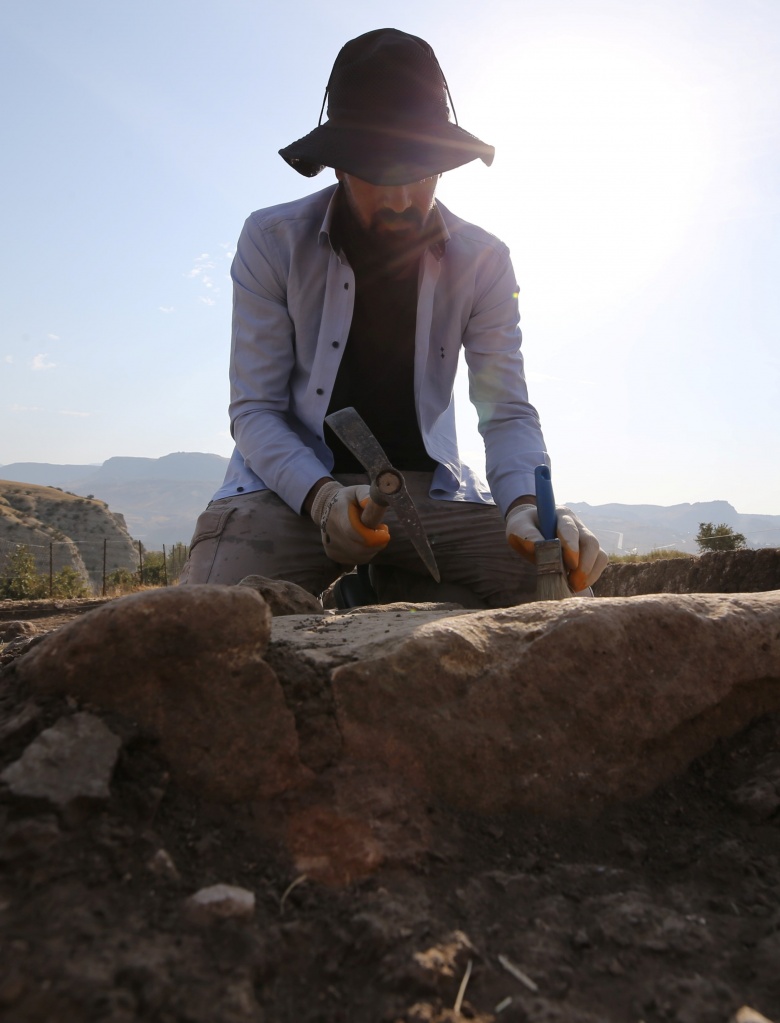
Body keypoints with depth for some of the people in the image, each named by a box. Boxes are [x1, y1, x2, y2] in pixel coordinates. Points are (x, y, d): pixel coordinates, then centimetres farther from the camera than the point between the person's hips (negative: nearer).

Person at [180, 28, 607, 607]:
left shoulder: (482, 262, -1)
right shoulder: (273, 243, -6)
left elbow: (507, 413, -5)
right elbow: (255, 410, -7)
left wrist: (528, 506, -28)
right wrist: (322, 496, -28)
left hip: (427, 487, 3)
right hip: (290, 485, -2)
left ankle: (387, 589, 6)